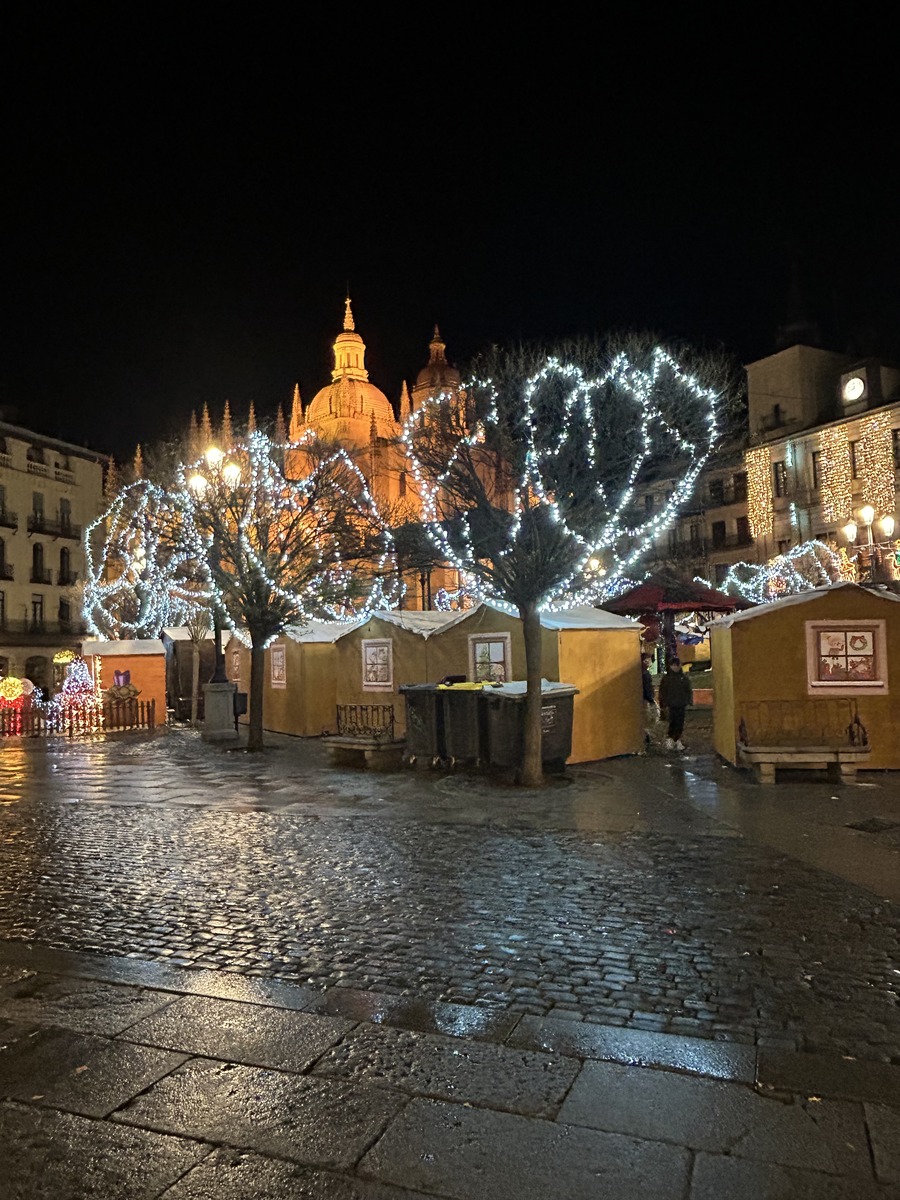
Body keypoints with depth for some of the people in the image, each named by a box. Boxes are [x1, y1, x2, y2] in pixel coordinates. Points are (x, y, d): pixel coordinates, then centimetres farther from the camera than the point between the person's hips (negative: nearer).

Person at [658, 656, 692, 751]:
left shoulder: (684, 678, 9)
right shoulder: (666, 678, 1)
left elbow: (689, 691, 15)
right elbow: (662, 692, 0)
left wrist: (689, 702, 5)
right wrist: (664, 705, -5)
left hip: (681, 706, 3)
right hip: (671, 706, -3)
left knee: (680, 725, 5)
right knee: (673, 723, -10)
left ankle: (677, 740, 17)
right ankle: (669, 739, 3)